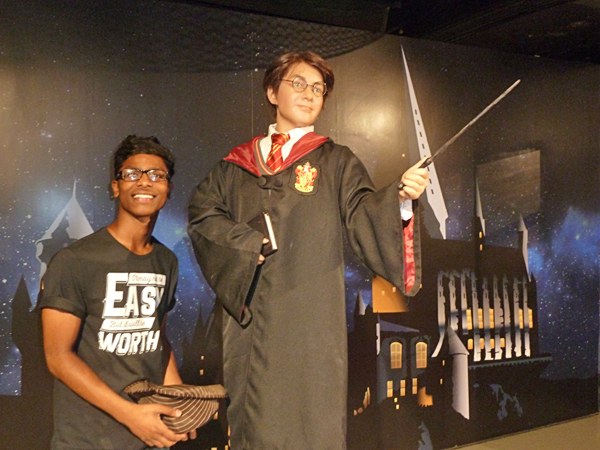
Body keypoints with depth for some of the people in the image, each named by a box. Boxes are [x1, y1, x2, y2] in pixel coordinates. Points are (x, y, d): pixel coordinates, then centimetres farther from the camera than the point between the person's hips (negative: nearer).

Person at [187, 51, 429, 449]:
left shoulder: (336, 161, 8)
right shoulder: (236, 166, 14)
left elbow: (364, 213, -6)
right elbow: (202, 212, 5)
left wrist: (400, 197, -26)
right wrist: (250, 244, -10)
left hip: (310, 323, -2)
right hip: (250, 322, 2)